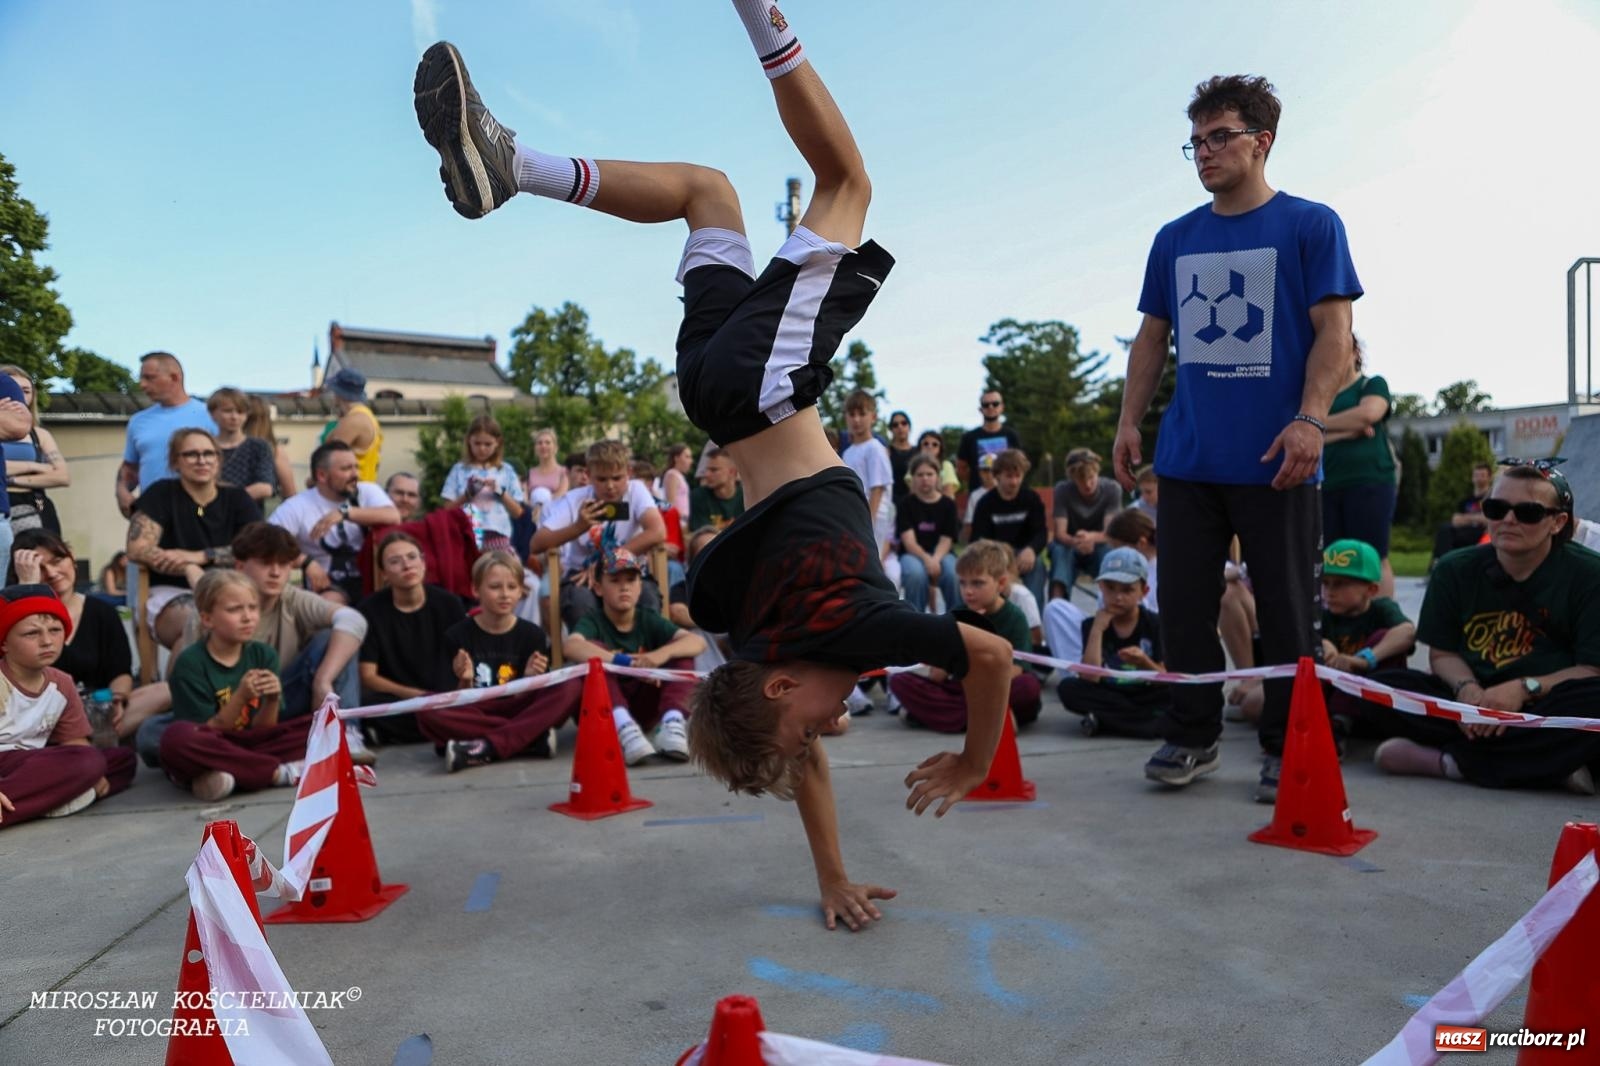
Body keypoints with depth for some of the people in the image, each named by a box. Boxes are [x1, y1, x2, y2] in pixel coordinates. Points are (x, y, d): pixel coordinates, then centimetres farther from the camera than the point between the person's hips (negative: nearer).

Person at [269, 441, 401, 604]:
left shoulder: (368, 491, 3)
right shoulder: (297, 506, -3)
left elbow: (394, 517, -18)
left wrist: (344, 512, -26)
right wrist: (307, 562, -24)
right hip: (329, 585, -4)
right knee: (330, 602, -37)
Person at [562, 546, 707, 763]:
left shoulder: (649, 621, 2)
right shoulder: (593, 622, -5)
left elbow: (698, 642, -14)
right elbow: (570, 647, -31)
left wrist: (661, 654, -34)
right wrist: (624, 662, -42)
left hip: (644, 708, 2)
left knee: (681, 652, -14)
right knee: (593, 649, -25)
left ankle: (673, 721, -35)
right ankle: (623, 727, -44)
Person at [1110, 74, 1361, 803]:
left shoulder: (1310, 226, 2)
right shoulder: (1174, 240, 14)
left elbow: (1332, 333, -5)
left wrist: (1309, 419, -18)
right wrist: (1129, 422, 7)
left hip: (1273, 461, -4)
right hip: (1188, 460, 4)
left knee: (1285, 609, 3)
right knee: (1184, 604, 6)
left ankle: (1285, 751, 16)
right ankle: (1192, 737, 19)